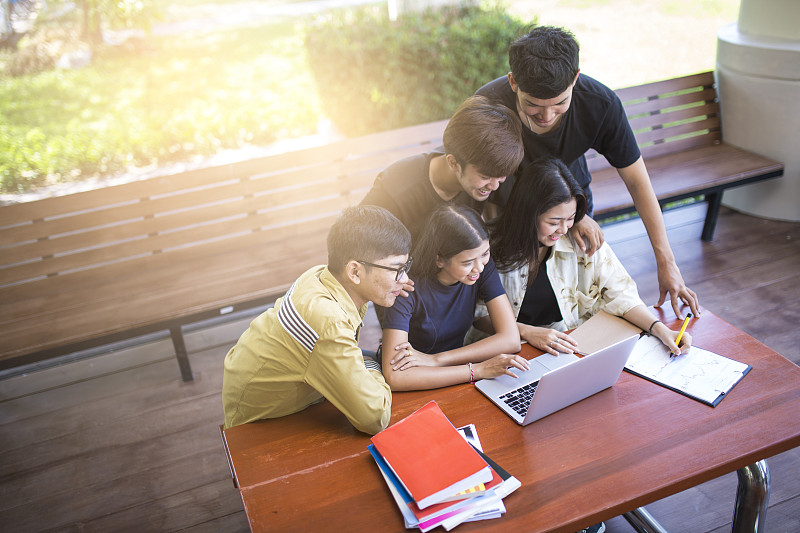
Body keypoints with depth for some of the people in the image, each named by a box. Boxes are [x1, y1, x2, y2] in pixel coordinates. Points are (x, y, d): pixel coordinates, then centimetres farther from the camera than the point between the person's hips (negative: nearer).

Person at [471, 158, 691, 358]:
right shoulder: (493, 244, -13)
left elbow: (619, 292, 0)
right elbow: (477, 314, -9)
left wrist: (659, 329, -15)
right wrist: (527, 332, -23)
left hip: (569, 345, 2)